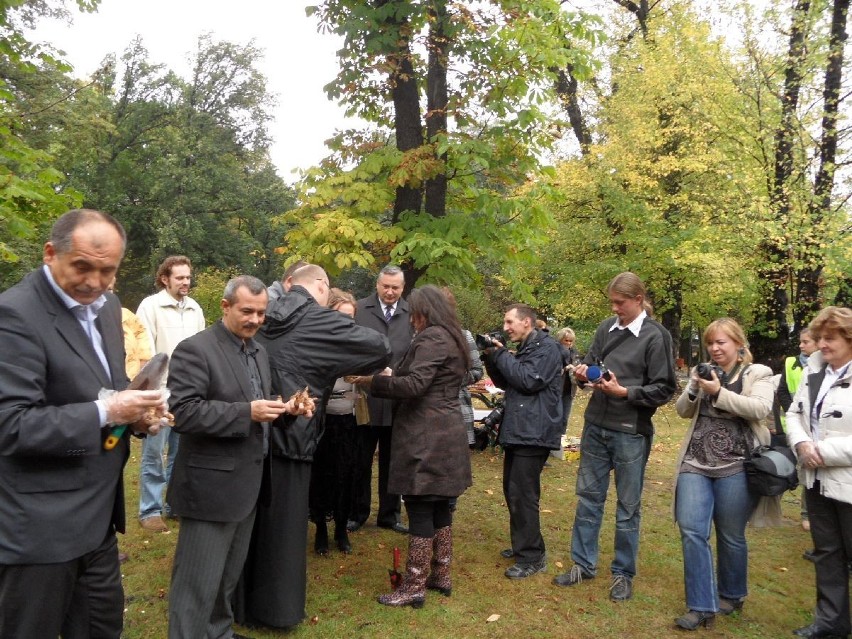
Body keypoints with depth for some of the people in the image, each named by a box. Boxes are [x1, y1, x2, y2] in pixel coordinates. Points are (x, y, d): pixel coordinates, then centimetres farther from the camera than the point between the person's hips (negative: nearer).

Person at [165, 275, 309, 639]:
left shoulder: (258, 351, 12)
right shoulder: (195, 349, -14)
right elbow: (183, 413, -22)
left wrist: (286, 410, -4)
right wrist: (247, 413, -26)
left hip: (247, 483, 8)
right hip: (211, 485, -8)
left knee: (228, 576, 21)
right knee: (198, 583, 3)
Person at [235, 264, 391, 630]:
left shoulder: (264, 318, 7)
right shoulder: (320, 320, -10)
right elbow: (380, 347, -11)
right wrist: (355, 370, 8)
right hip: (288, 434, -6)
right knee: (283, 522, 7)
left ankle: (240, 601, 34)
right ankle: (276, 609, 20)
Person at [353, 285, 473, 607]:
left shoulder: (430, 338, -12)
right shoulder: (452, 339, 17)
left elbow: (414, 385, -22)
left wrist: (374, 381, -12)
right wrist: (395, 375, 15)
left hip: (426, 438, -10)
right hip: (446, 434, 10)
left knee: (420, 509, -3)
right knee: (439, 507, 15)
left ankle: (414, 586, 5)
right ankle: (441, 575, 25)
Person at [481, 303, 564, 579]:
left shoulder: (547, 347, -9)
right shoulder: (523, 349, 19)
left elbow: (529, 380, -20)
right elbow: (504, 382, 19)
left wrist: (500, 355, -12)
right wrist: (491, 358, 3)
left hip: (533, 432, -10)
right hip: (517, 431, 10)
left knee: (523, 494, -9)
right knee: (512, 491, 15)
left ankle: (532, 557, 1)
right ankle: (521, 545, 29)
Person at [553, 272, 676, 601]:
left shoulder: (655, 336, -9)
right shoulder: (605, 328, 5)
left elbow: (664, 389, -10)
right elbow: (590, 362, 15)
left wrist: (624, 392, -20)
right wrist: (583, 372, -7)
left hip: (631, 432, -5)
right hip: (596, 426, 5)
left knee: (628, 506, 9)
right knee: (588, 496, 14)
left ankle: (623, 573, 24)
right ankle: (583, 563, 28)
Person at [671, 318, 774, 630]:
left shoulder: (758, 374, 1)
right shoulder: (703, 372, 12)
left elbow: (760, 408, -16)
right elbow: (683, 411, 11)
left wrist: (719, 392, -20)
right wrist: (694, 388, -8)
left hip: (735, 467, -3)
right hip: (695, 464, 4)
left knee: (731, 535, 10)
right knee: (691, 531, -4)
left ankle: (731, 595, 33)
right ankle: (701, 606, 4)